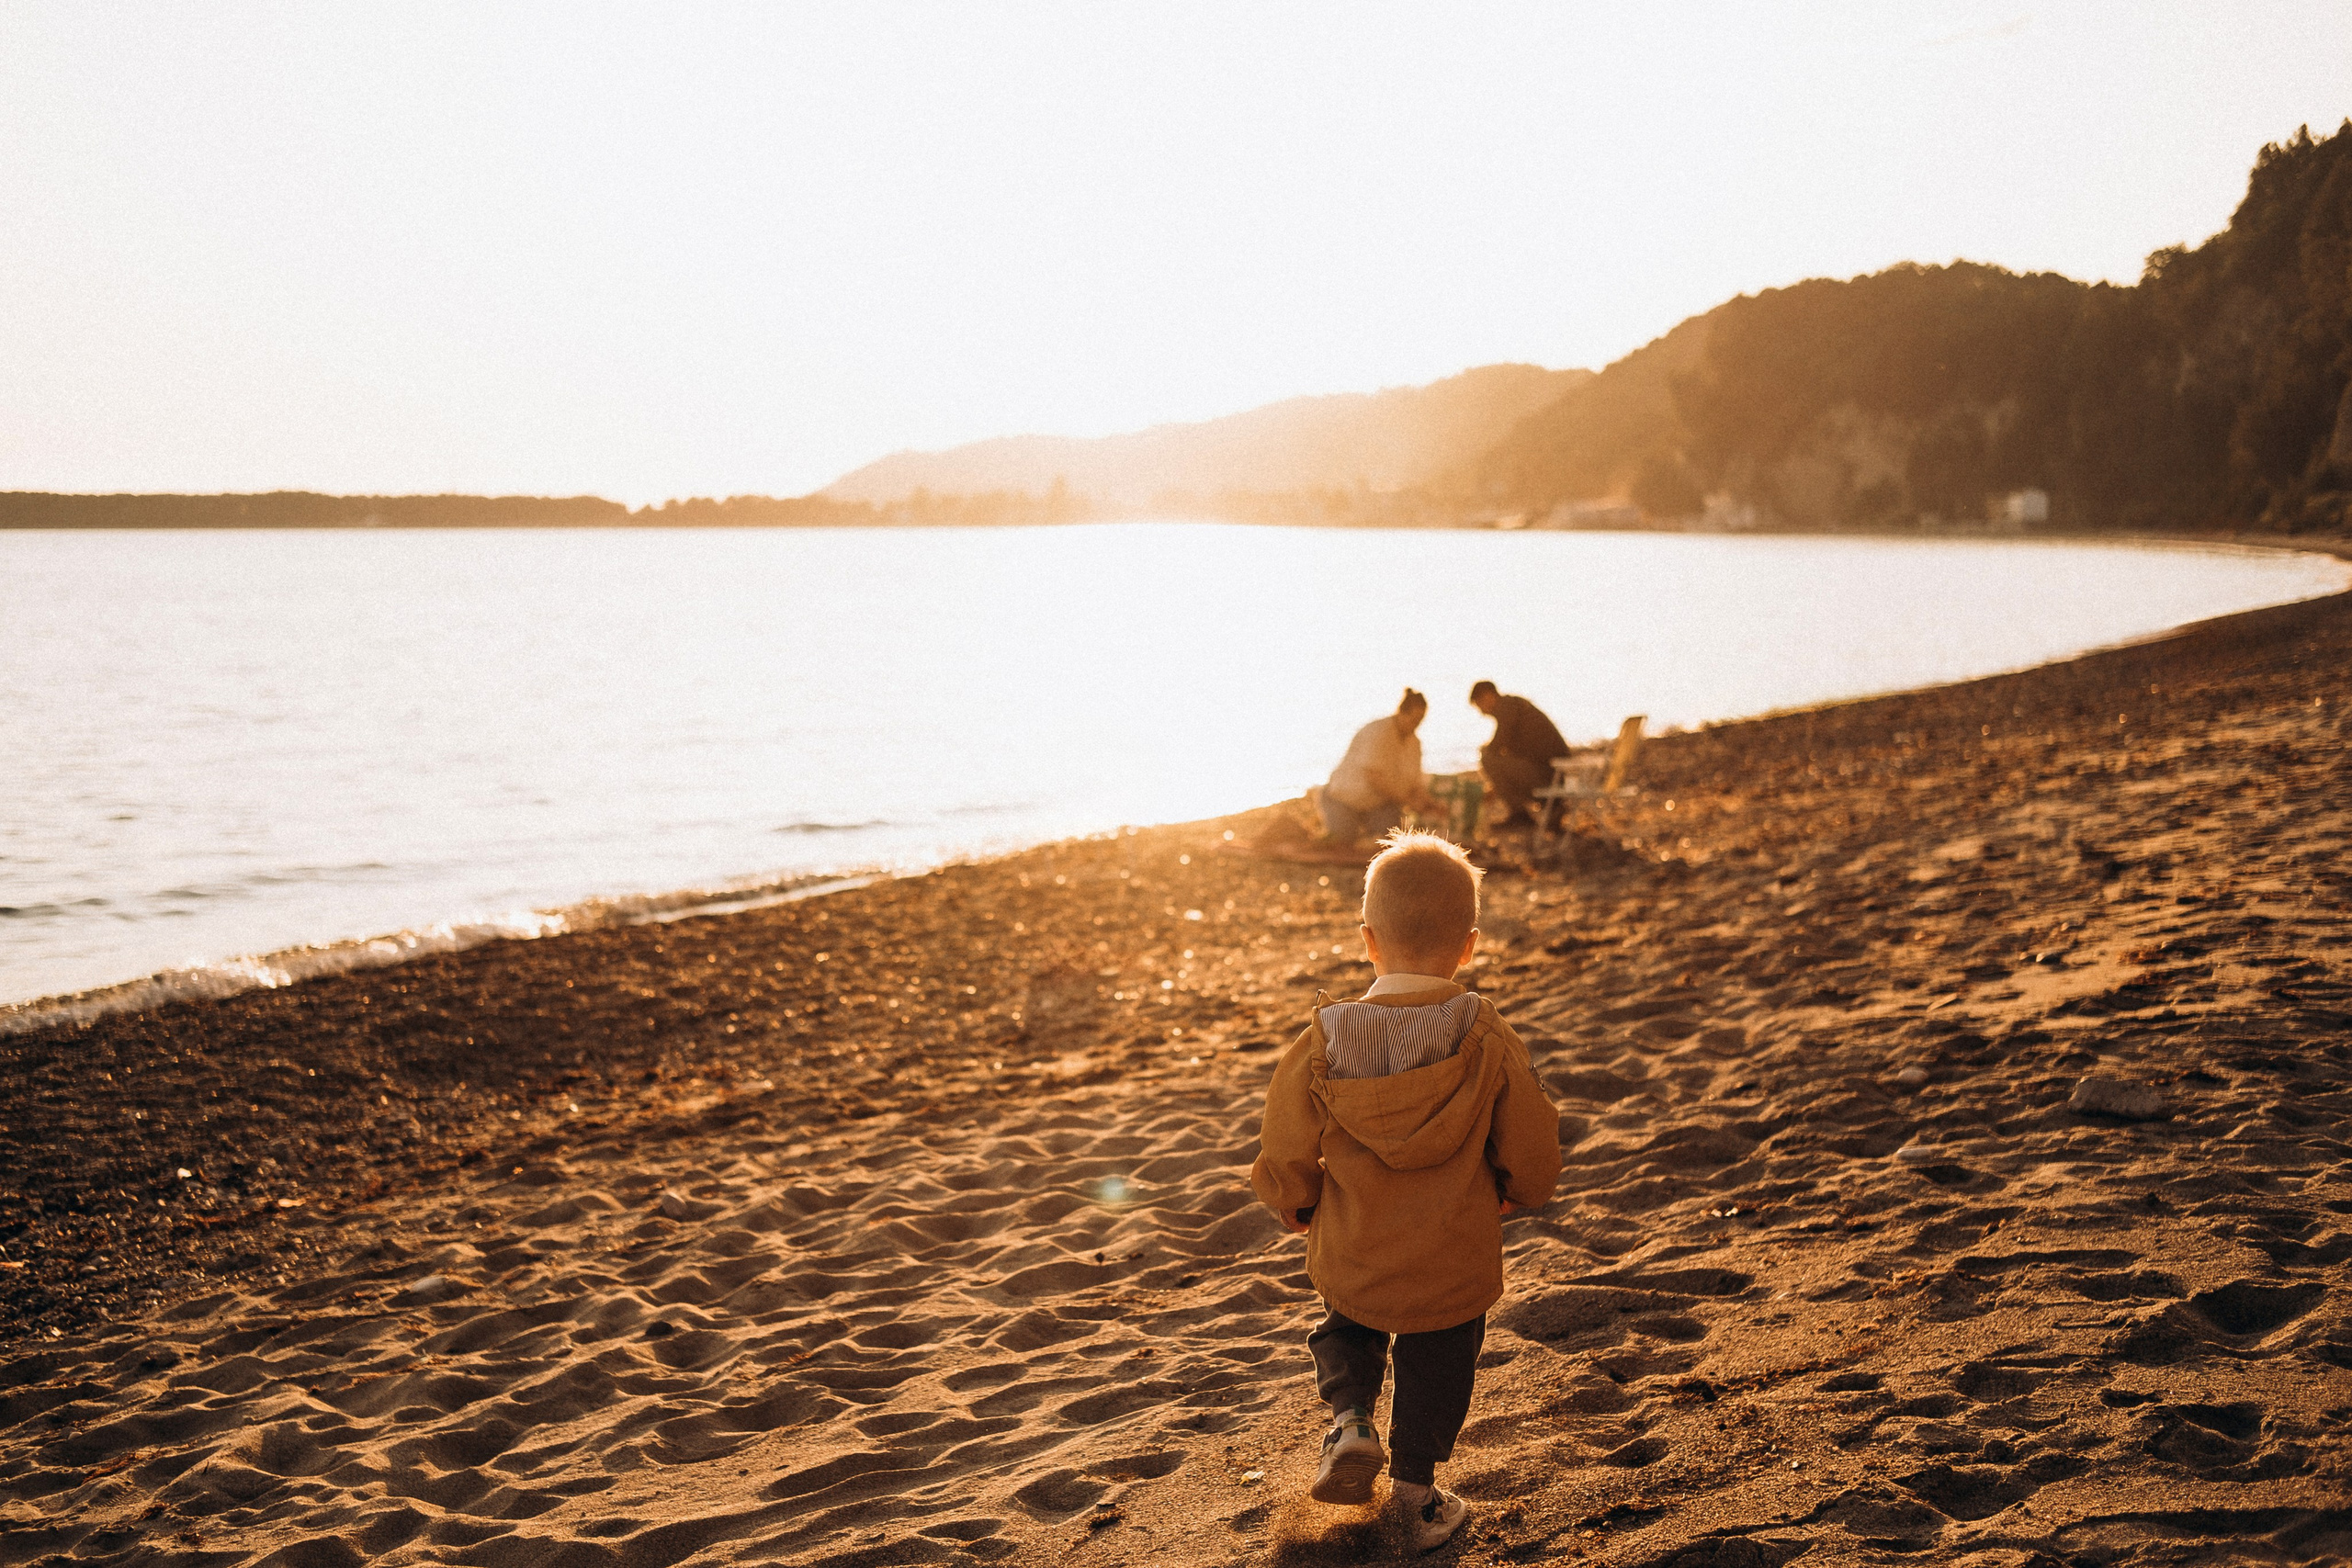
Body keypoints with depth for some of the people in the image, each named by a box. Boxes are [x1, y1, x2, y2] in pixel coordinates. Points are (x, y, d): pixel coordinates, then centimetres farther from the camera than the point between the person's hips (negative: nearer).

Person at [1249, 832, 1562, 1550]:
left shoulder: (1321, 1046, -16)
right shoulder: (1490, 1045, -17)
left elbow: (1283, 1165, -9)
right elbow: (1532, 1159, -8)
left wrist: (1300, 1207, 13)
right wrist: (1510, 1191, 14)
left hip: (1349, 1260, 1)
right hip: (1455, 1269, 0)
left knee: (1347, 1327, 31)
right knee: (1435, 1372, 23)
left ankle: (1350, 1419, 9)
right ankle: (1416, 1497, 34)